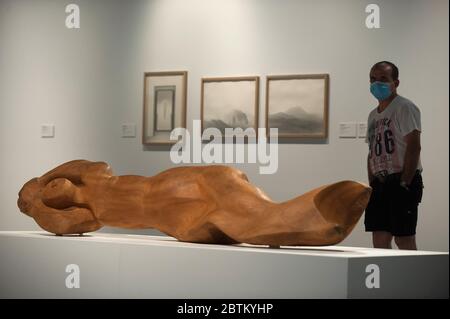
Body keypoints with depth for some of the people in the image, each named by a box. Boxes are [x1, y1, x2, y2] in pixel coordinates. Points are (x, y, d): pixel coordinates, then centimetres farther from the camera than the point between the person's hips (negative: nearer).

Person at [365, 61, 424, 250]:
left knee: (404, 238, -7)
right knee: (379, 239, 5)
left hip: (402, 180, -8)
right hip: (380, 183, 8)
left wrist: (405, 183, -19)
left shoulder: (404, 108, -7)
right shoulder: (373, 115, 19)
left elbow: (413, 147, -15)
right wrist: (372, 184, 13)